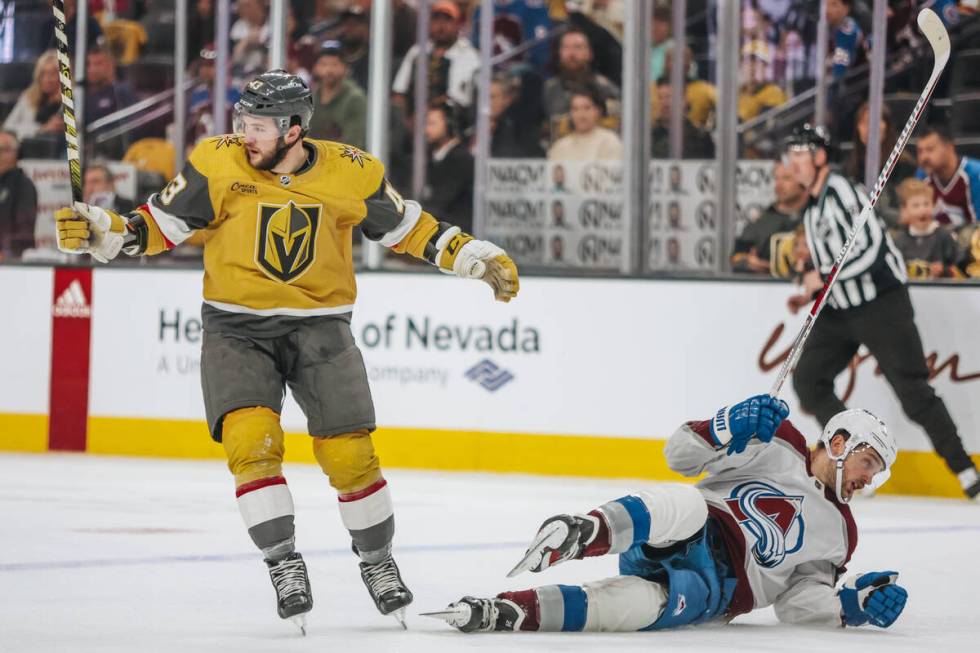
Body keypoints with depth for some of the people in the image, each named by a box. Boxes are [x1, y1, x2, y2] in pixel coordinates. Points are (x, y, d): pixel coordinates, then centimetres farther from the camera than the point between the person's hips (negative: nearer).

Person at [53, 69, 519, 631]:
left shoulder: (351, 173, -7)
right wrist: (99, 231, -20)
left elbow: (408, 228, 6)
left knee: (349, 454, -5)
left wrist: (477, 257, 1)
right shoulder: (219, 164, -10)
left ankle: (377, 560, 19)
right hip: (236, 328, 0)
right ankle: (284, 563, -11)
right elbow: (157, 228, -5)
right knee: (251, 438, -21)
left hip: (320, 326, 0)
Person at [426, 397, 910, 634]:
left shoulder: (837, 535, 24)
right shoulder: (778, 444, 15)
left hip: (715, 586, 1)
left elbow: (796, 603, 15)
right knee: (688, 504, -40)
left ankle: (504, 613, -51)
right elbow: (683, 453, 7)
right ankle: (587, 533, -67)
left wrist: (854, 603, -3)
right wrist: (733, 425, -13)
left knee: (642, 604, -36)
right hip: (691, 535, -1)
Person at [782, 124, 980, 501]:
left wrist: (823, 276, -19)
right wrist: (810, 296, 11)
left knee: (912, 391, -10)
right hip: (840, 310, 9)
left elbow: (870, 249, -26)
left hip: (882, 305, -9)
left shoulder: (841, 193, -16)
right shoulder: (812, 207, 14)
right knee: (808, 379, 1)